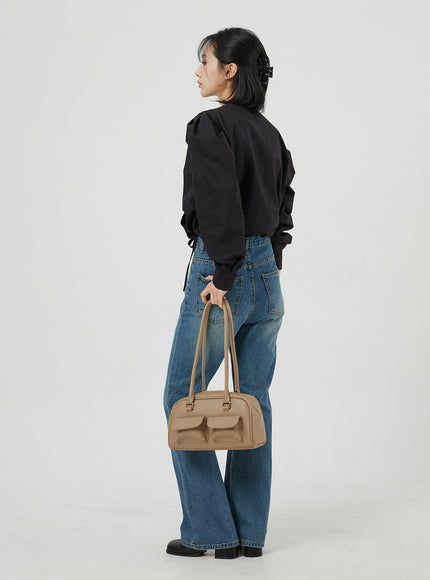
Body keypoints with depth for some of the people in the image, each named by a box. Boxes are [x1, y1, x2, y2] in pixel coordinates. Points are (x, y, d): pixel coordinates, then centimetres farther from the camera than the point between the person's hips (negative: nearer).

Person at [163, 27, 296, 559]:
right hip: (268, 275, 8)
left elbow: (221, 206, -21)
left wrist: (223, 277, -19)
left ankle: (209, 529, 6)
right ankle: (250, 531, 15)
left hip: (221, 270, -8)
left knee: (182, 398, 4)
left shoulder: (210, 126, -11)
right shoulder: (270, 134, 14)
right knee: (253, 400, 10)